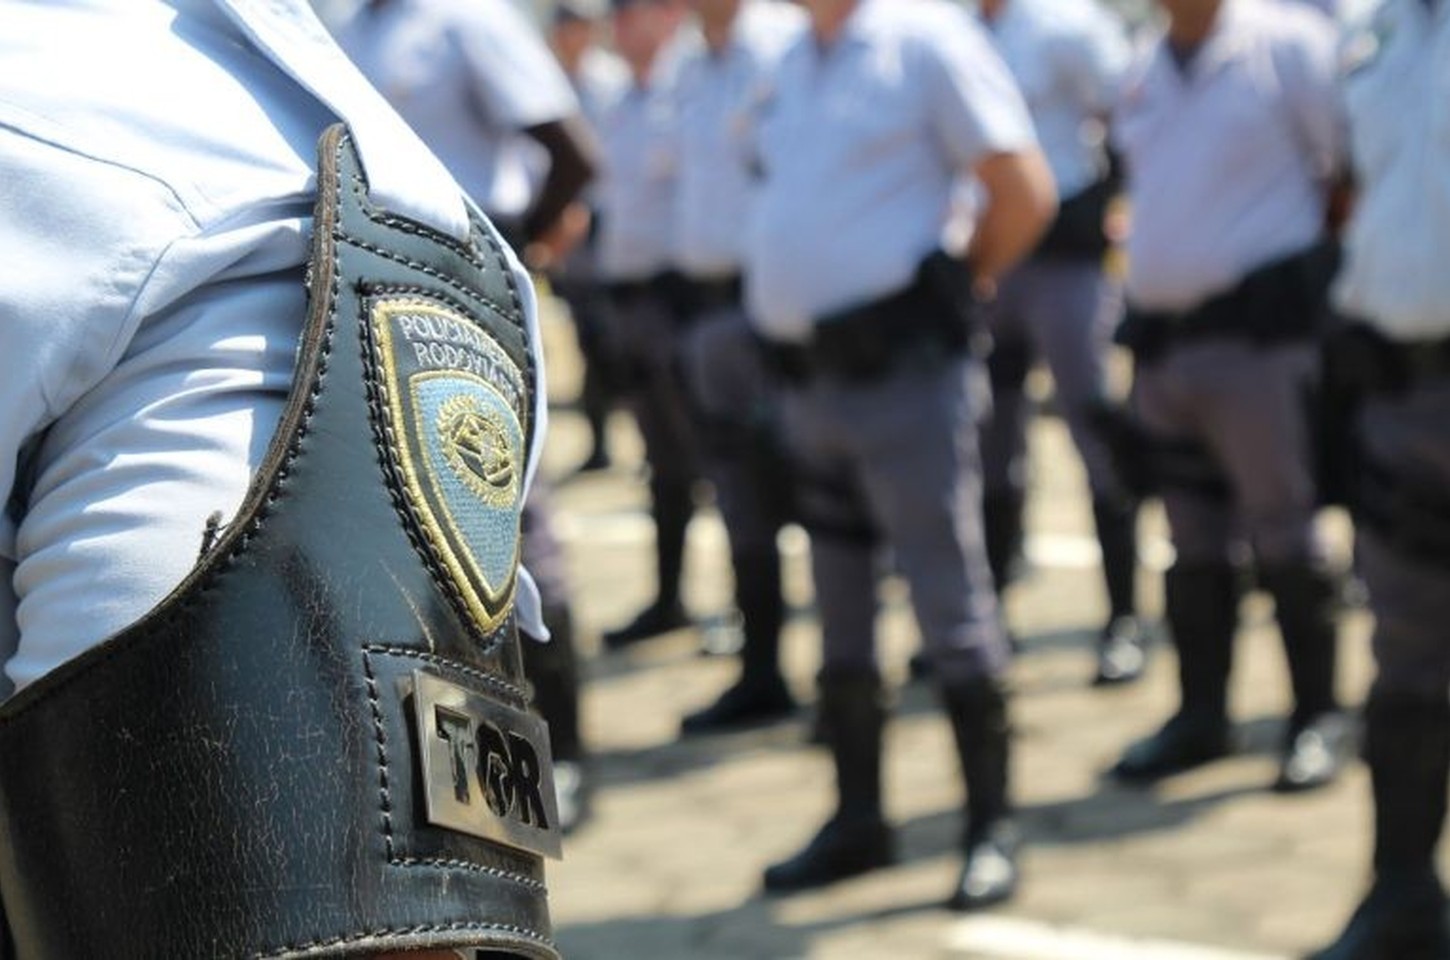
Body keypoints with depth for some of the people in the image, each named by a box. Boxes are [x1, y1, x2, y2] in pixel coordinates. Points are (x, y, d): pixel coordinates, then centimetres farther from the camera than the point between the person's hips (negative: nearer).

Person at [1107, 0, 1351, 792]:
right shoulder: (1146, 72, 15)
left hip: (1259, 328, -6)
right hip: (1161, 333, 6)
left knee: (1283, 532, -3)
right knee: (1194, 540, 12)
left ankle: (1318, 719, 7)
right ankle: (1201, 716, 21)